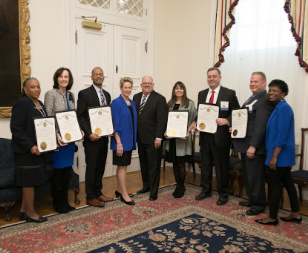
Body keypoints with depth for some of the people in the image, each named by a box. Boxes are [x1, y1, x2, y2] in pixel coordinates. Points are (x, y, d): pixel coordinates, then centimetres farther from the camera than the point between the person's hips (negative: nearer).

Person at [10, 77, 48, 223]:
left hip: (37, 148, 8)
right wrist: (30, 146, -22)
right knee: (29, 180, 1)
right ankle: (30, 213, 15)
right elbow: (16, 129, -18)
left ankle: (23, 210, 26)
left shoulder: (40, 104, 13)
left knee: (30, 181, 14)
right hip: (26, 150, -8)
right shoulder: (22, 104, -13)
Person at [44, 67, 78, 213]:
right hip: (58, 139, -6)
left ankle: (64, 201, 25)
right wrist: (57, 135, -22)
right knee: (59, 170, 1)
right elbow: (47, 118, -12)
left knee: (67, 170, 11)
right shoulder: (50, 94, -6)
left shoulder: (71, 95, 13)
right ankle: (57, 203, 17)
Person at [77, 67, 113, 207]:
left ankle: (98, 193, 28)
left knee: (100, 167, 14)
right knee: (91, 168, 2)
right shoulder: (84, 93, -6)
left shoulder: (107, 94, 13)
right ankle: (90, 197, 14)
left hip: (104, 137, 6)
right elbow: (80, 116, -10)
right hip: (92, 138, -6)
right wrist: (89, 133, -18)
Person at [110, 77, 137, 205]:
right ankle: (124, 194, 7)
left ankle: (119, 190, 27)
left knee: (122, 165, 15)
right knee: (122, 166, -1)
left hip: (129, 139, 7)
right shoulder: (116, 102, -10)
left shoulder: (132, 103, 11)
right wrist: (118, 143, -18)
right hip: (121, 140, -7)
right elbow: (115, 124, -14)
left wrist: (134, 139, 12)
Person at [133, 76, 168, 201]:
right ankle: (146, 186, 34)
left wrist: (158, 138, -17)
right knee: (143, 163, 17)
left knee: (153, 165, 2)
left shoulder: (159, 99, -9)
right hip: (140, 138, 6)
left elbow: (161, 120, -13)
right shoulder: (136, 97, 10)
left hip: (153, 139, -6)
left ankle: (153, 192, 13)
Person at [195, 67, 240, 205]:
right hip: (205, 135, 5)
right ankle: (206, 190, 32)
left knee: (222, 167, 5)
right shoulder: (201, 94, 12)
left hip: (221, 135, -5)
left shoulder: (229, 93, -3)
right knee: (205, 164, 16)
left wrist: (227, 120, -20)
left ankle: (223, 194, 21)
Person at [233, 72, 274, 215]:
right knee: (248, 175, 19)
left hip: (255, 146, -10)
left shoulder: (265, 100, -16)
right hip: (245, 144, 10)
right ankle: (252, 199, 34)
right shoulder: (252, 98, 17)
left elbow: (260, 126, -22)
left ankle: (258, 205, 15)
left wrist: (253, 146, -25)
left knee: (255, 175, 0)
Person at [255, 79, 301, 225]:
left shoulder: (283, 108, -17)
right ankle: (296, 214, 28)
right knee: (287, 182, 16)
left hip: (280, 153, -10)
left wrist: (274, 157, -22)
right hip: (284, 155, 10)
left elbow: (282, 135, -22)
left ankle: (272, 218, 10)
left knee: (274, 184, -1)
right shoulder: (279, 108, 12)